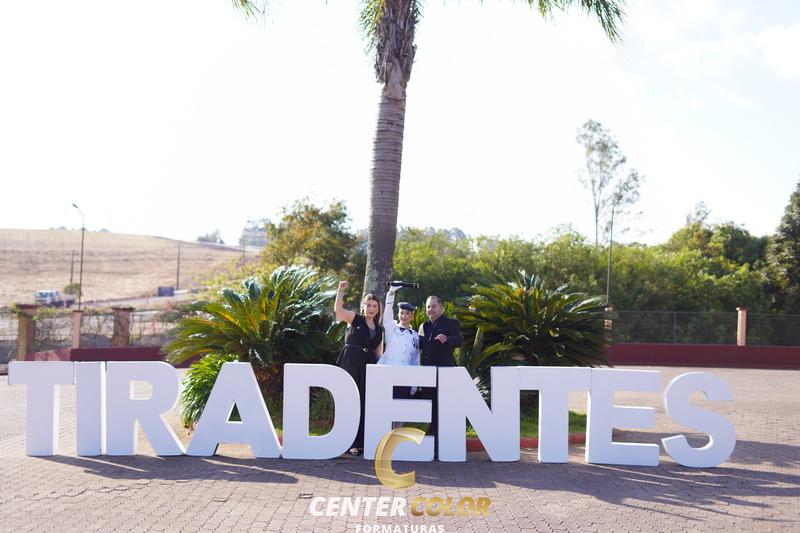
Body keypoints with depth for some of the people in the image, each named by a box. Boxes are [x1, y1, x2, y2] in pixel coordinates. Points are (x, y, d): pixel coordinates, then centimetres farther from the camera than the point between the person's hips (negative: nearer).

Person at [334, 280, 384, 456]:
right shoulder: (355, 319, 4)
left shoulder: (379, 329, 17)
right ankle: (351, 443, -1)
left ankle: (363, 442, 9)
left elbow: (378, 353, 19)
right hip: (350, 364, -4)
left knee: (366, 402, 3)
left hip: (368, 366, 5)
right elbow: (338, 310, -15)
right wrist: (340, 292, -22)